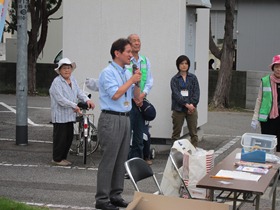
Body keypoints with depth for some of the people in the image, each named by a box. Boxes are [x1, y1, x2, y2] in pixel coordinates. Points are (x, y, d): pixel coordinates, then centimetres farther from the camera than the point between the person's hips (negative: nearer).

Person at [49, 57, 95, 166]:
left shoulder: (73, 80, 12)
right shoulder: (57, 82, -13)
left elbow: (79, 92, 10)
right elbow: (60, 99, -20)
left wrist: (87, 100, -8)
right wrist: (74, 106, -21)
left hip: (70, 115, 8)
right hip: (60, 115, -8)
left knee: (69, 137, 13)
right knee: (60, 138, -3)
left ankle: (63, 157, 25)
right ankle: (57, 159, 10)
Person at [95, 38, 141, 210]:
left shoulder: (127, 73, 13)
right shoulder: (108, 72, -10)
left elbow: (137, 96, 17)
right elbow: (115, 94, -20)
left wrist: (137, 82, 0)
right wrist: (131, 80, -13)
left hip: (125, 118, 8)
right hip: (111, 119, -8)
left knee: (121, 160, 10)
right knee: (108, 161, -6)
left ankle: (116, 195, 19)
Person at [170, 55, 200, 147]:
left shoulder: (193, 77, 8)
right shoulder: (175, 79, 1)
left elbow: (196, 92, 2)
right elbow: (176, 94, -9)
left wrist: (192, 104, -13)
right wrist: (187, 104, -18)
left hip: (191, 108, 2)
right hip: (178, 109, -2)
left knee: (193, 132, 4)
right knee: (176, 133, 3)